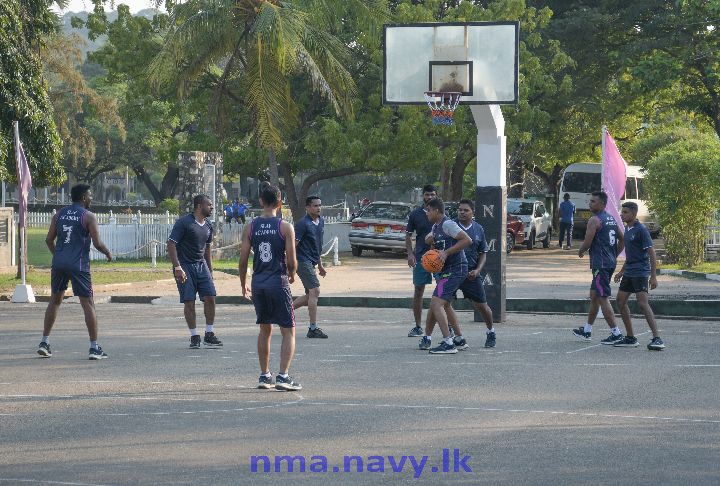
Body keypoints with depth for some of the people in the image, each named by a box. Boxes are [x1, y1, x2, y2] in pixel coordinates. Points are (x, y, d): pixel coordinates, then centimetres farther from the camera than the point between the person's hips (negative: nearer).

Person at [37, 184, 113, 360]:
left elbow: (49, 240, 11)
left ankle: (44, 342, 14)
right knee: (88, 304, 0)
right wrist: (108, 253, 11)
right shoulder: (88, 216, -5)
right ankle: (94, 348, -2)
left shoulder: (59, 214, 11)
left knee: (55, 300, 18)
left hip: (59, 264, 5)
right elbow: (97, 243, -8)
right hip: (78, 266, -5)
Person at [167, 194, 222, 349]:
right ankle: (194, 337, 4)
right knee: (189, 301, -5)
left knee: (210, 298, -5)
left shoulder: (208, 225, 11)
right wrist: (178, 268, -20)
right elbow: (171, 245, -13)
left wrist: (210, 271, 18)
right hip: (185, 266, -6)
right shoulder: (184, 222, -11)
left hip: (201, 265, 6)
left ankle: (209, 335, 4)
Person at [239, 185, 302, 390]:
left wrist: (243, 285, 16)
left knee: (265, 330, 18)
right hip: (278, 283, -4)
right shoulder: (285, 227, -7)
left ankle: (264, 376, 19)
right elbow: (292, 262, -9)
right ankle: (283, 376, -9)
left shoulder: (250, 227, 2)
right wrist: (291, 275, 13)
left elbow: (243, 261, 2)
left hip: (258, 283, 4)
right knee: (288, 332, 3)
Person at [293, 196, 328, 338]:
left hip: (311, 262, 9)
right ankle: (313, 329, -14)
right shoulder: (303, 224, -15)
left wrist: (320, 265, 26)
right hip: (303, 261, -9)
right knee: (315, 291, -15)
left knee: (310, 295, 12)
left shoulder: (321, 222, 12)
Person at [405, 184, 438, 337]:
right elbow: (408, 236, 8)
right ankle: (417, 327, 11)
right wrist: (410, 253, -5)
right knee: (418, 290, 3)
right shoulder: (415, 214, 4)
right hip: (421, 256, 1)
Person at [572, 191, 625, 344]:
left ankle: (616, 333, -12)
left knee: (603, 298, -8)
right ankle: (587, 331, 27)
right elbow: (622, 239, 18)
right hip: (610, 262, 10)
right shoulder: (611, 219, 14)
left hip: (600, 264, -10)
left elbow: (587, 243, -16)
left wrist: (581, 251, 4)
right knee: (594, 295, 18)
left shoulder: (594, 220, -14)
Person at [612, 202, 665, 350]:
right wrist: (622, 271, 29)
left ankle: (657, 339, -21)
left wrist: (653, 276, -19)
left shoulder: (641, 229, -13)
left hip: (640, 272, -10)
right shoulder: (627, 230, 14)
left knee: (642, 303, -18)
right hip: (629, 273, 10)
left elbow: (651, 253, -15)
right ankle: (630, 338, 19)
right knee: (621, 301, 10)